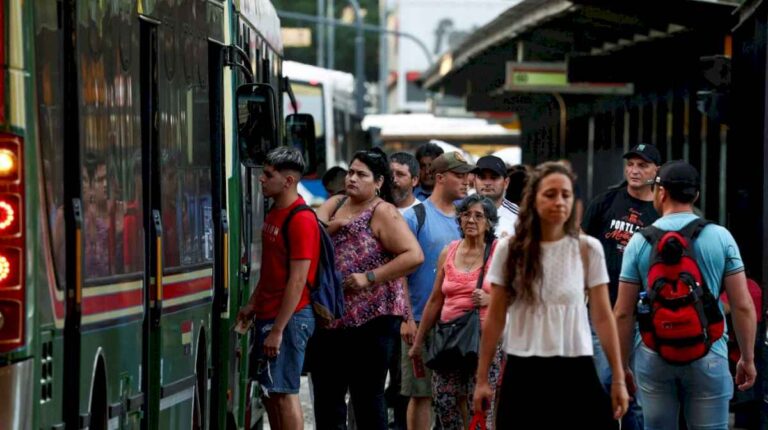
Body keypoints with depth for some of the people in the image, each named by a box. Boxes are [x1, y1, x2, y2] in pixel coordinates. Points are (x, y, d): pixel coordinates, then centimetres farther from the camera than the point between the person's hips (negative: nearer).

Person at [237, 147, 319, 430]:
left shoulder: (301, 220, -17)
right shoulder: (274, 212, 12)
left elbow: (297, 280, -20)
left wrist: (278, 329, -21)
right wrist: (253, 304, 18)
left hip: (288, 316, -10)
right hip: (267, 313, 10)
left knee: (284, 391, -7)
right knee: (268, 388, 13)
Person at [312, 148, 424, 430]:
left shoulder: (383, 212, -7)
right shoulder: (335, 204, 13)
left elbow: (414, 255, -17)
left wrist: (369, 277, -20)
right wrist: (335, 225, -16)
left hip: (371, 320, -7)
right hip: (330, 317, 7)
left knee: (368, 397, -1)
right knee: (326, 394, 12)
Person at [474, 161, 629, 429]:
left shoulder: (588, 249, 1)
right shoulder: (509, 250, 2)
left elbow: (603, 318, 2)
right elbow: (495, 319, 6)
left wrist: (618, 379, 0)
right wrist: (482, 378, 4)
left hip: (575, 373, 0)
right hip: (523, 374, 1)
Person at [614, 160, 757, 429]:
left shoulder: (640, 242, 0)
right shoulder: (720, 237, -1)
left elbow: (623, 313, 1)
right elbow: (743, 306, -2)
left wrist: (620, 366, 10)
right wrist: (748, 358, 8)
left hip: (654, 356, 1)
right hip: (708, 355, -1)